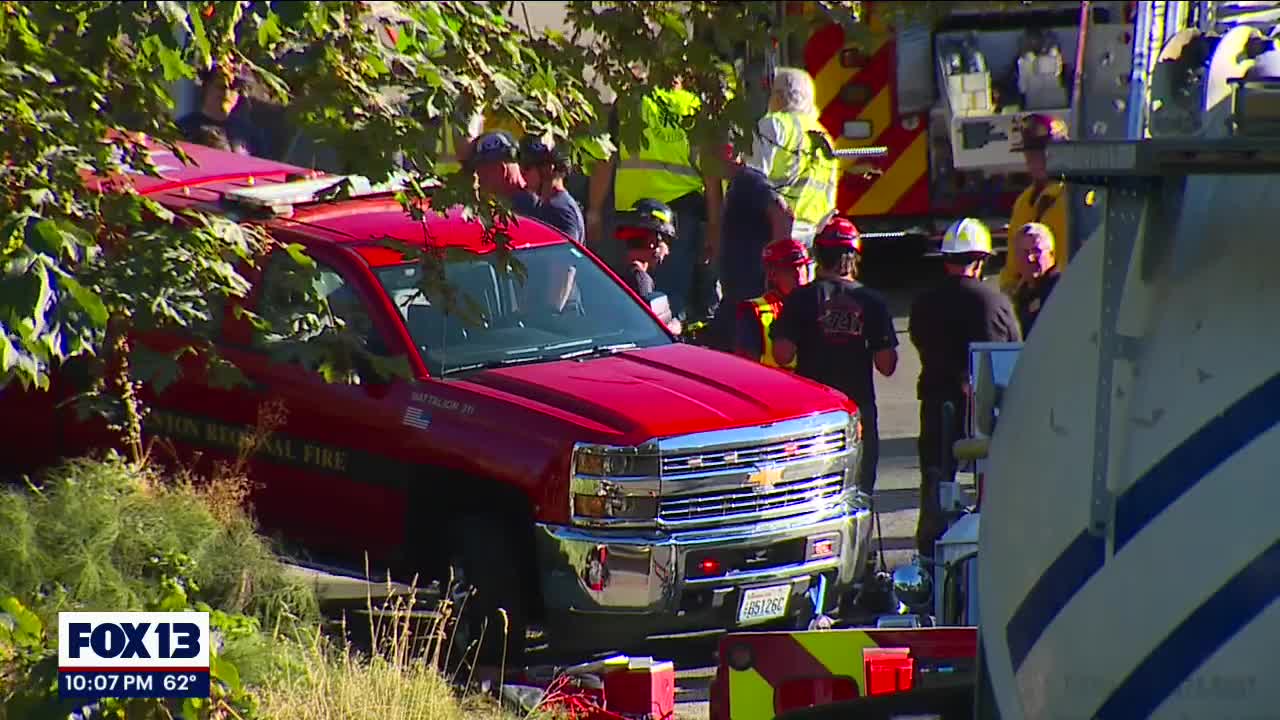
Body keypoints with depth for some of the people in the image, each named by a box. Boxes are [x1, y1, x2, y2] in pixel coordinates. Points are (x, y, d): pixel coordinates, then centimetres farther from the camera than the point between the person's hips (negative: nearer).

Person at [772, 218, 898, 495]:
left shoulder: (802, 298, -5)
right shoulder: (872, 302, -2)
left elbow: (782, 355, -11)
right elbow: (887, 365, -3)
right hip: (859, 405, 1)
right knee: (858, 492, 8)